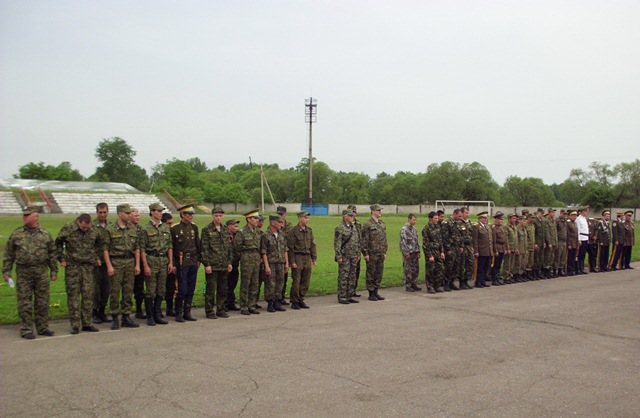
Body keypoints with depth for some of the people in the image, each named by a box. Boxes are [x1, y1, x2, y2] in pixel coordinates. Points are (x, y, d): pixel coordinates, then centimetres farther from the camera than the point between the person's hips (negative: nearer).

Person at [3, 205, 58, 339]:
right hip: (23, 273, -1)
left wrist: (54, 271, 7)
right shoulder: (16, 234, 4)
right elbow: (8, 255, 6)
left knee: (42, 302, 7)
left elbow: (52, 254, 10)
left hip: (42, 273, 1)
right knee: (24, 303, 1)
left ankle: (43, 327, 17)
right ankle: (26, 329, 9)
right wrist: (6, 272, 0)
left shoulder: (45, 234, 6)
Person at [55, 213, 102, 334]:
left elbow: (99, 244, 20)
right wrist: (62, 259, 2)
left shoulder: (94, 231, 1)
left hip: (88, 266, 3)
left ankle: (86, 323, 12)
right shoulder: (68, 229, -7)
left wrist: (97, 258, 14)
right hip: (72, 266, -3)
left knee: (88, 295, 3)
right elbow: (58, 244, 5)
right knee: (73, 295, 0)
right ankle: (75, 324, 6)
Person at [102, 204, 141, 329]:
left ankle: (126, 317, 15)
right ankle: (114, 318, 9)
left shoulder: (133, 229, 10)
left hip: (130, 262, 4)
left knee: (128, 291, 6)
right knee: (115, 291, -1)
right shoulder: (110, 229, -3)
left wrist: (137, 264, 5)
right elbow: (105, 249, -5)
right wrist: (109, 266, -11)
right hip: (116, 262, -4)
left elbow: (137, 248, 12)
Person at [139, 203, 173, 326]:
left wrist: (170, 262, 7)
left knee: (161, 290, 9)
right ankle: (150, 317, 9)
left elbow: (170, 246, 14)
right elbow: (142, 248, -7)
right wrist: (145, 265, -13)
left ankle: (158, 315, 18)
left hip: (164, 261, 5)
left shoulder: (166, 227, 11)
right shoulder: (145, 228, -4)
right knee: (150, 291, -1)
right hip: (151, 260, -5)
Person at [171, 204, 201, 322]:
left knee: (191, 290, 8)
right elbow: (171, 247, -3)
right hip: (182, 263, -5)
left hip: (193, 263, 5)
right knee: (182, 290, -4)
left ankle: (187, 312, 17)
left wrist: (198, 260, 9)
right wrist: (173, 264, -5)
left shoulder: (194, 227, 10)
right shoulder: (175, 228, -5)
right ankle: (179, 314, 8)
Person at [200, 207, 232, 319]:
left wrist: (229, 262, 11)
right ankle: (209, 311, 9)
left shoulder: (225, 230, 12)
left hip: (224, 266, 5)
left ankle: (220, 309, 21)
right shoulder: (206, 230, -5)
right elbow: (204, 248, -8)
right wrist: (207, 264, -13)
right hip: (212, 265, -5)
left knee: (223, 289, 10)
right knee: (211, 289, 0)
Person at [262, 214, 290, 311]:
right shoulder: (265, 236, -8)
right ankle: (270, 304, 7)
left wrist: (286, 263, 10)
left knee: (280, 283, 8)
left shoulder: (282, 235, 10)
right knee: (270, 284, -1)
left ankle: (277, 303, 17)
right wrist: (266, 266, -14)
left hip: (281, 263, 6)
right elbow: (264, 252, -10)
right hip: (271, 263, -5)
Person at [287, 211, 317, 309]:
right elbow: (290, 248, -10)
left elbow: (313, 245, 15)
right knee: (296, 282, -2)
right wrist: (292, 261, -13)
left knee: (306, 282, 8)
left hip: (307, 258, 6)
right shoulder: (293, 231, -9)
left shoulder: (309, 231, 11)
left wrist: (314, 259, 9)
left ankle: (300, 300, 20)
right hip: (298, 258, -6)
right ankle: (294, 302, 8)